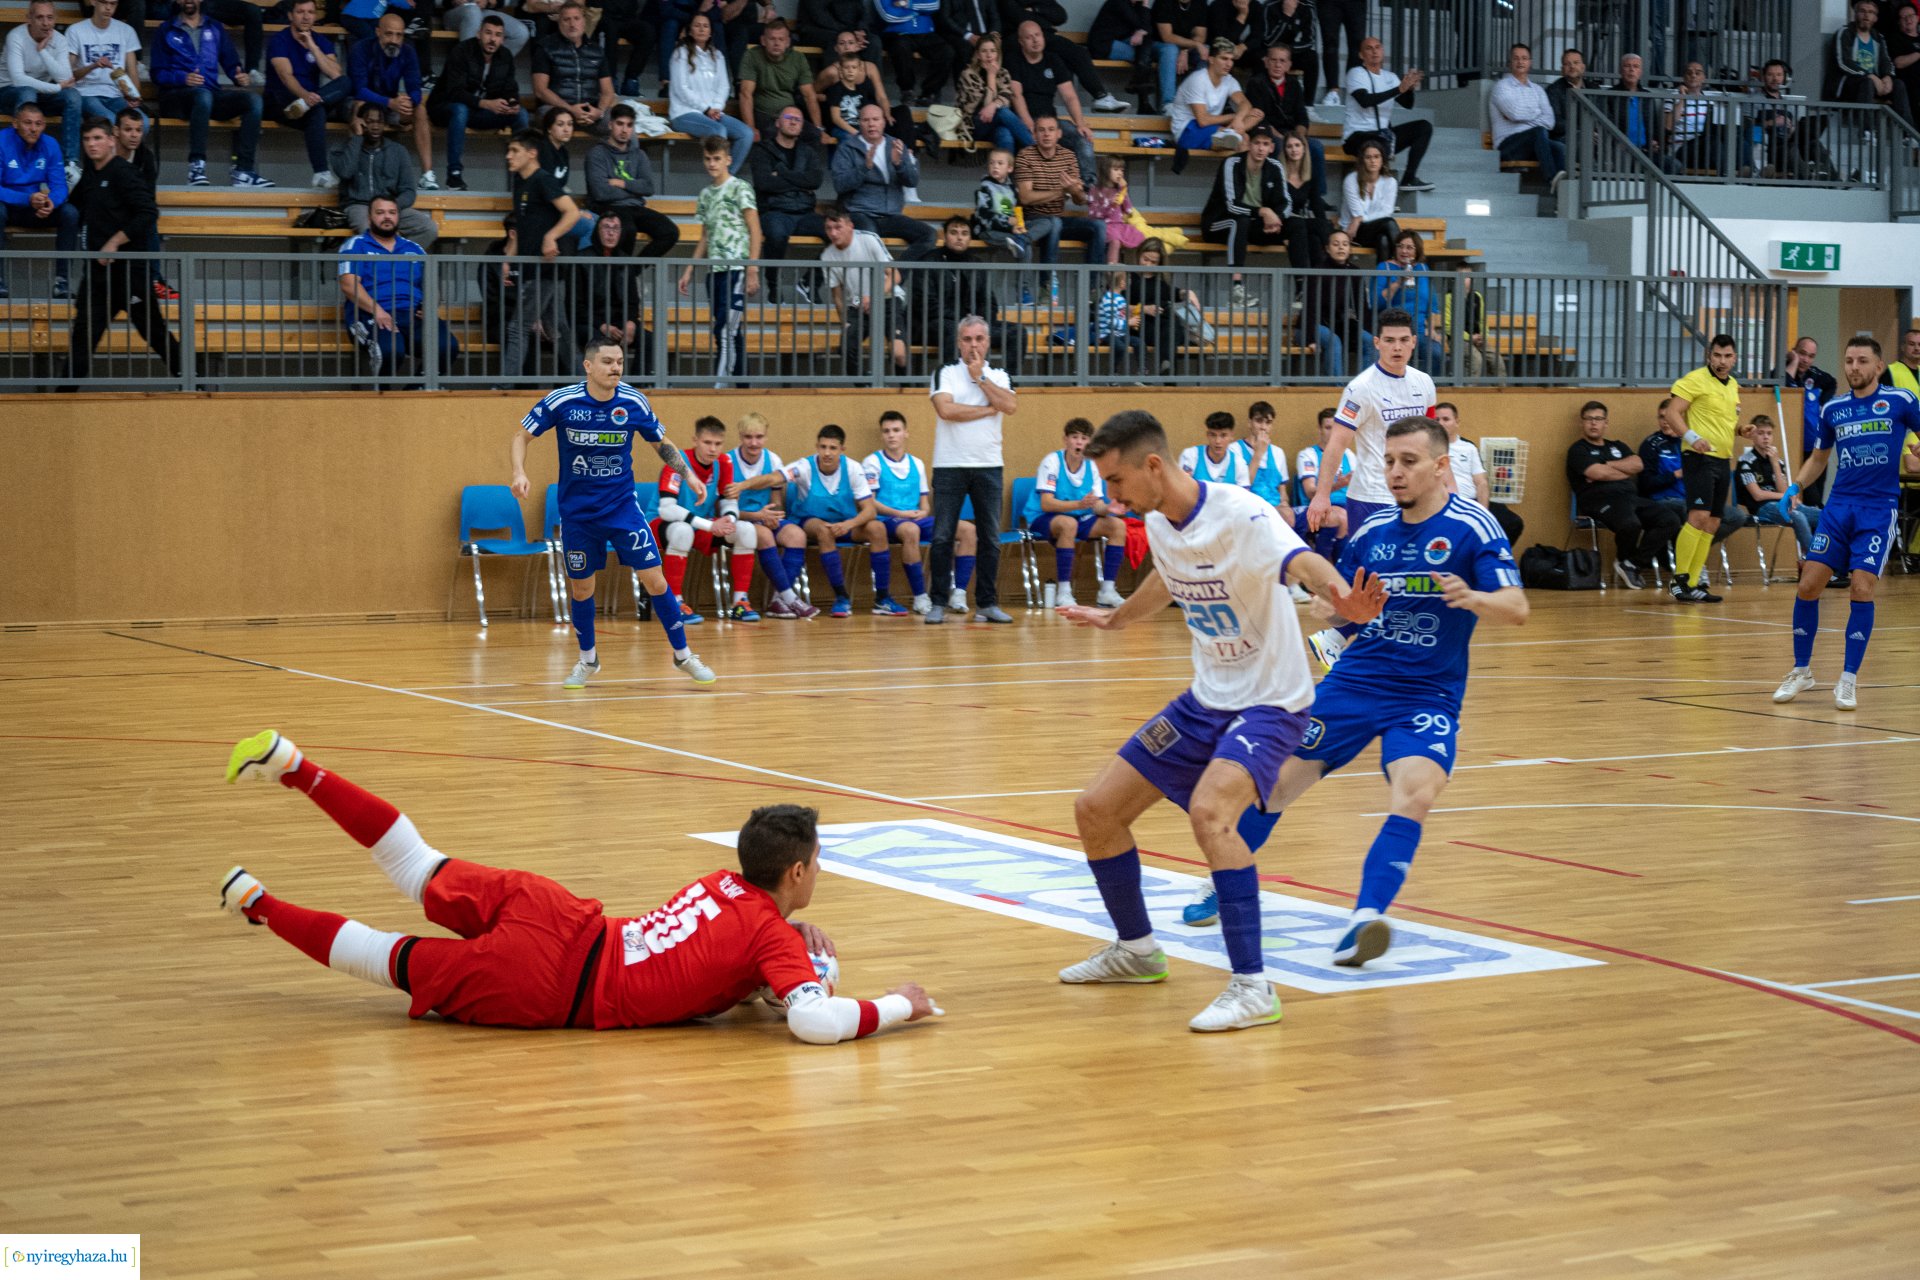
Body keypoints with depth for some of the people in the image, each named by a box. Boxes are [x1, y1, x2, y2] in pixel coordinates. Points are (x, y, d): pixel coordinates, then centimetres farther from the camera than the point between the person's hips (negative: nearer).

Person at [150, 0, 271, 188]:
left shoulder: (215, 29, 21)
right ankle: (196, 167, -44)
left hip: (212, 94, 4)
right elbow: (158, 73, 2)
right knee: (203, 94, -39)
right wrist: (183, 78, -18)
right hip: (177, 94, -4)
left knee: (253, 99, -24)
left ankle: (243, 171, -32)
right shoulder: (166, 30, 11)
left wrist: (241, 76, -9)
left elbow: (231, 63, 15)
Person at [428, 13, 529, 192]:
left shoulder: (505, 56, 0)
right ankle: (454, 175, -38)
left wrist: (513, 104, -26)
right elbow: (455, 92, -28)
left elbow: (510, 90, 1)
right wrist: (487, 104, -42)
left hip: (481, 110, 5)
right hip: (446, 107, -5)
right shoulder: (461, 52, -19)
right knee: (460, 110, -41)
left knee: (520, 114, -15)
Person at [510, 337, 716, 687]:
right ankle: (588, 659, 32)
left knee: (655, 580, -6)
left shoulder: (634, 403, -9)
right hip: (576, 511, 0)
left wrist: (688, 475, -3)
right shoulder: (560, 401, -14)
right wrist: (519, 472, -20)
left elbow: (662, 443, 9)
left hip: (622, 505, 0)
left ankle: (682, 655, 8)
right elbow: (522, 436, -2)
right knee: (581, 588, 9)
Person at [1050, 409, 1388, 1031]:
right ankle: (1136, 949, 29)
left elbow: (1302, 562, -44)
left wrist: (1341, 597, -67)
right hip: (1206, 700, 8)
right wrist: (1116, 617, 43)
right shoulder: (1159, 524, 0)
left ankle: (1253, 988, -28)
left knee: (1208, 809, -34)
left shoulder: (1241, 517, -25)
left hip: (1270, 703, -8)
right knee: (1095, 809, 7)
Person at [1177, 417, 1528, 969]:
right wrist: (1324, 605, -5)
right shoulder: (1372, 532, 6)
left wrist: (1474, 598, -39)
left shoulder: (1472, 527, -9)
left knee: (1415, 792, -30)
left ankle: (1365, 919, -34)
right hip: (1355, 680, 4)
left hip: (1429, 694, -4)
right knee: (1277, 782, 6)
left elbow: (1516, 609, -18)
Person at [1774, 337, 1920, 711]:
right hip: (1839, 507, 3)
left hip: (1879, 510, -3)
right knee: (1807, 585, -3)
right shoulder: (1832, 409, 9)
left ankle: (1848, 680, -1)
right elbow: (1818, 457, 22)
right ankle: (1801, 671, 14)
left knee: (1861, 589, -13)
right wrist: (1796, 486, 6)